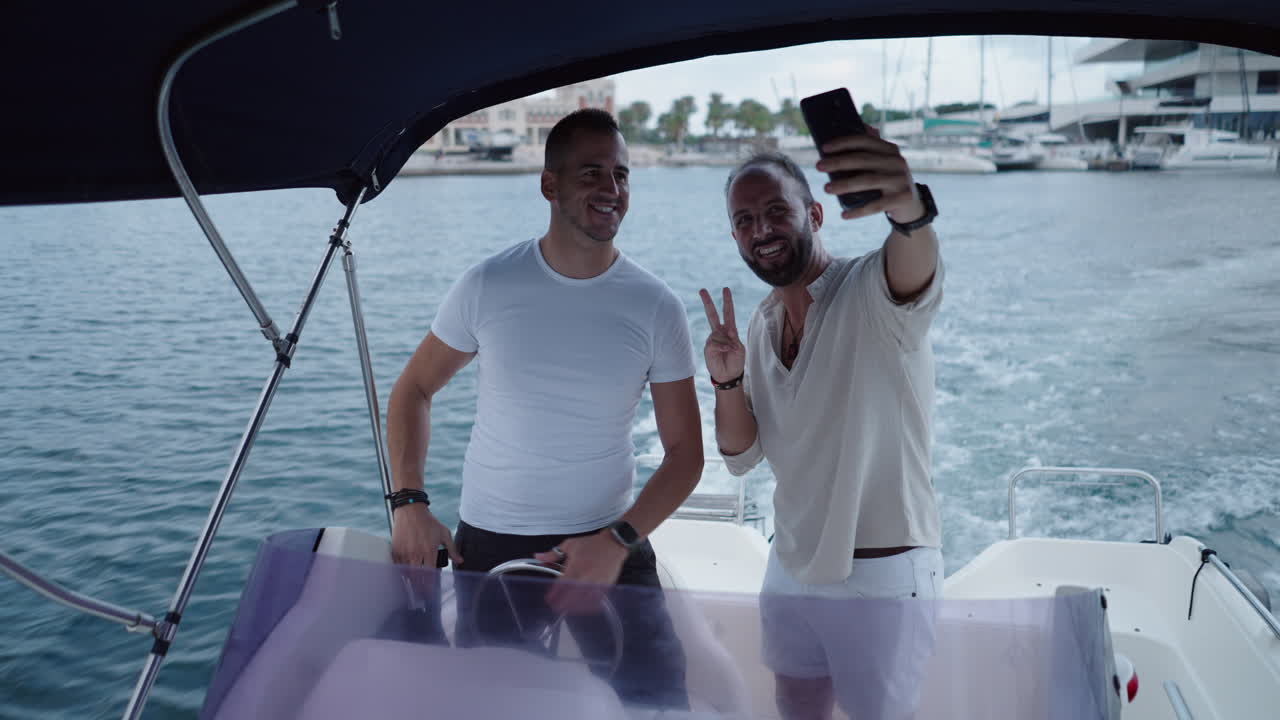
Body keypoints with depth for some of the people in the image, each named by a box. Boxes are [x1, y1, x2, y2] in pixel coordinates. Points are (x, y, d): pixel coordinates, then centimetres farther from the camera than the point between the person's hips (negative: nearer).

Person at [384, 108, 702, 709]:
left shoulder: (657, 309, -6)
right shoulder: (488, 286, -5)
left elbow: (684, 452, -3)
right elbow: (413, 391, 7)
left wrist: (619, 541, -17)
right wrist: (408, 502, -5)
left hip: (608, 542, 0)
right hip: (488, 545, 1)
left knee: (662, 698, -5)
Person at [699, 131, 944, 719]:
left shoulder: (868, 292, -17)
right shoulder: (762, 324, 5)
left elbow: (915, 276, -42)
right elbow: (742, 457, 7)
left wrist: (909, 210, -65)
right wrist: (728, 381, -13)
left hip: (883, 581, -6)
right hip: (790, 571, 6)